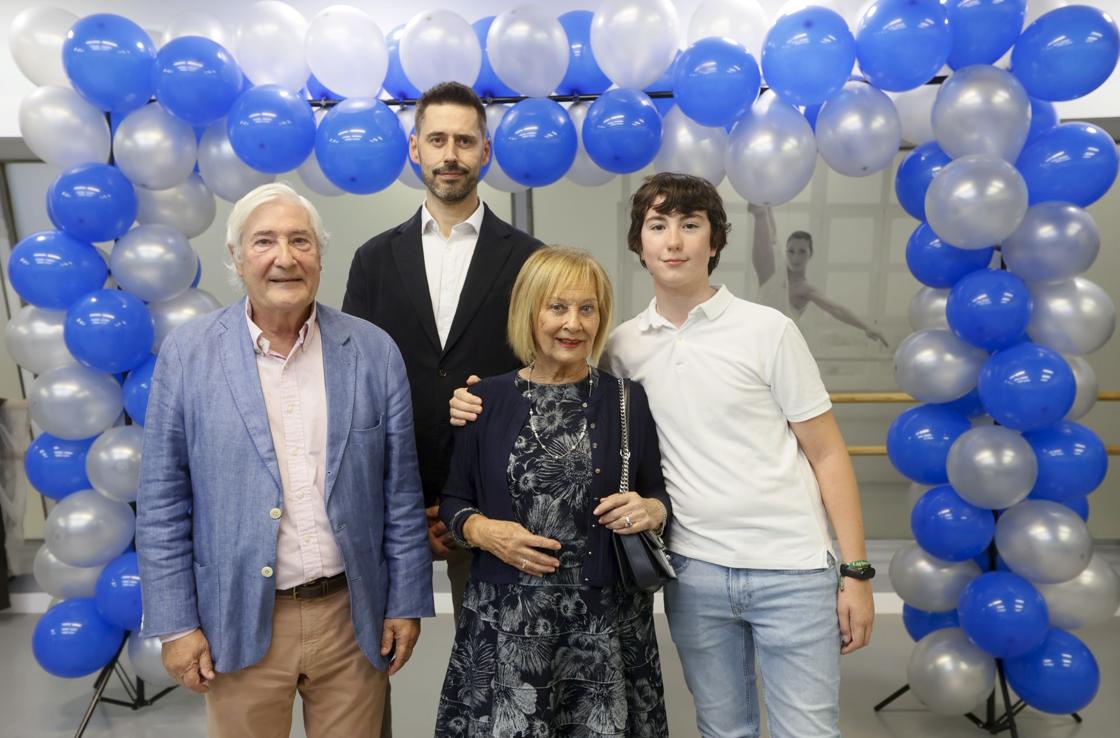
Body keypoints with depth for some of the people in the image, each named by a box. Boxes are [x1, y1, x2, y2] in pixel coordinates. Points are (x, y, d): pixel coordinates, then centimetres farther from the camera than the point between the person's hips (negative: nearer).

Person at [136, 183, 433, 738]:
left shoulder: (374, 352, -4)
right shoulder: (187, 353, -5)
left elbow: (401, 490, -1)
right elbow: (162, 501, -2)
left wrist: (406, 603, 1)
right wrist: (176, 623, -2)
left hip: (353, 616, 1)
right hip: (238, 620, 0)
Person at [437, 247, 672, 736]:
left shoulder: (629, 400, 1)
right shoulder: (485, 399, 1)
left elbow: (659, 493, 9)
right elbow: (452, 501, 7)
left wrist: (652, 511, -12)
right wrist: (482, 530, -11)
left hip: (607, 620, 1)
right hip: (504, 620, 0)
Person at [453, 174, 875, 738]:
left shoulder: (768, 330, -5)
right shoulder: (624, 345, 2)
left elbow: (826, 453, -1)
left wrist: (856, 571, -4)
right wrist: (484, 404, -6)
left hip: (792, 569, -2)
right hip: (694, 570, 2)